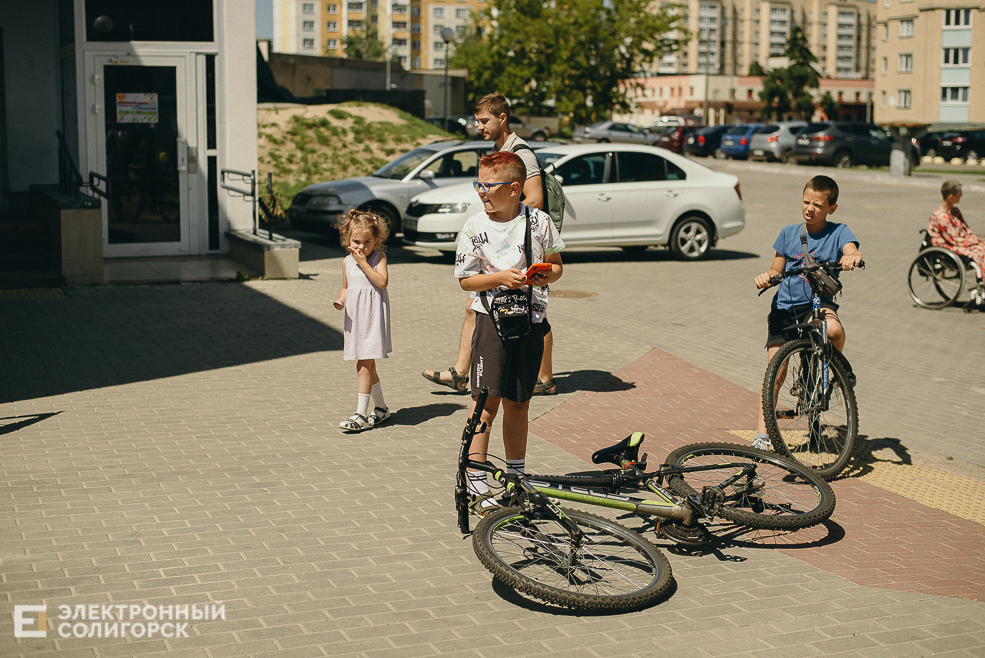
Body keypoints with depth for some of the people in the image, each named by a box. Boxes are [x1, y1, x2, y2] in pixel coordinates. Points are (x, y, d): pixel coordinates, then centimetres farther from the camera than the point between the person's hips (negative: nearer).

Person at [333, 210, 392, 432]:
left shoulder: (379, 258, -5)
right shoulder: (347, 262, 9)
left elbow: (382, 282, -20)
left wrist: (363, 263, -20)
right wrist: (341, 301, 1)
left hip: (373, 316, -6)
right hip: (354, 316, 6)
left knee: (363, 365, -11)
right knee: (367, 365, 14)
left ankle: (361, 414, -9)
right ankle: (381, 407, 28)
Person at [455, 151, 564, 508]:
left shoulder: (538, 221, 1)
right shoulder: (475, 226, -3)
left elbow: (556, 265, 10)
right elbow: (465, 279, -1)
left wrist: (545, 275, -12)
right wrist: (500, 278, -17)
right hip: (493, 318, -2)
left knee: (518, 404, 13)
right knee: (487, 402, -8)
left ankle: (516, 477, 27)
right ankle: (477, 482, -3)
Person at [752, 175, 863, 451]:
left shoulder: (838, 232, 1)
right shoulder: (789, 233, 9)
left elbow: (851, 250, -19)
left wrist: (852, 257, -43)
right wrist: (767, 276, -8)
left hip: (818, 303, -2)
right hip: (784, 307, 2)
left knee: (833, 329, -36)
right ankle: (762, 434, 1)